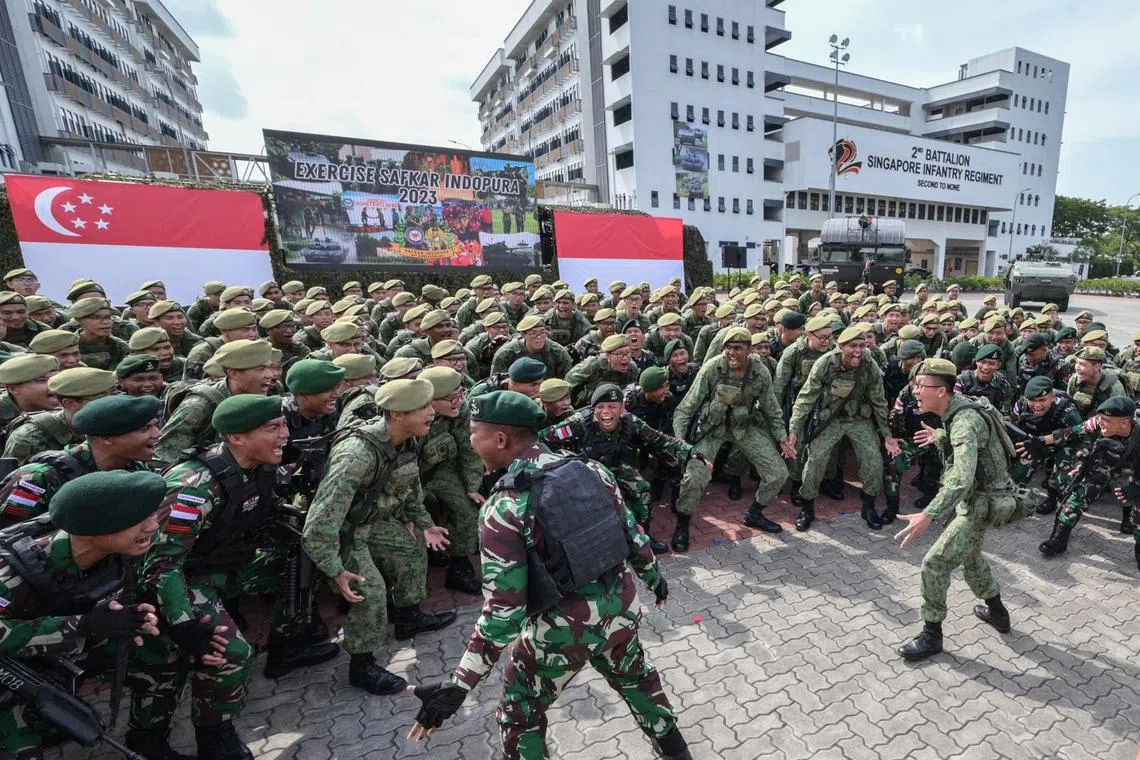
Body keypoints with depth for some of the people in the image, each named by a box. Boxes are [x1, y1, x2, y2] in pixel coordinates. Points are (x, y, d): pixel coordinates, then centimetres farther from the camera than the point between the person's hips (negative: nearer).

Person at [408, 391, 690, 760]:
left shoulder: (503, 509, -22)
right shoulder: (592, 470, -8)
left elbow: (503, 608, -21)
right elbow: (634, 536, 1)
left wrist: (459, 684, -13)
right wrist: (654, 578, 20)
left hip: (561, 630, -5)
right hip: (621, 608, 5)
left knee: (519, 717, 23)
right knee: (636, 678, 34)